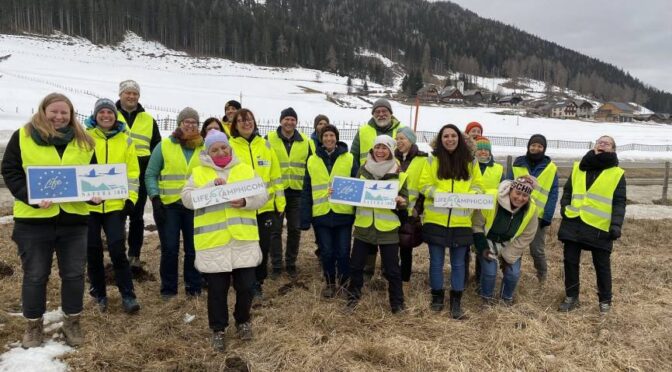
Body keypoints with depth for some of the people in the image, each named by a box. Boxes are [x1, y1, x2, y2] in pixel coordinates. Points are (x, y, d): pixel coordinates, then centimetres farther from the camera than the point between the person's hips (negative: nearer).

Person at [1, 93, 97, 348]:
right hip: (33, 219, -2)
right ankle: (33, 326, 26)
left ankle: (72, 323, 25)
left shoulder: (83, 141, 7)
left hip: (73, 219, 2)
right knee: (35, 276, 9)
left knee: (73, 274, 9)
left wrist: (95, 193, -7)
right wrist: (31, 196, -19)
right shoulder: (22, 137, -1)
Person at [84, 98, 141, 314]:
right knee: (93, 251, 8)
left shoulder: (125, 140, 6)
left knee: (117, 249, -4)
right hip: (88, 203, 1)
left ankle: (128, 295, 6)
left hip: (116, 204, 0)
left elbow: (132, 172, 6)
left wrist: (131, 199, -3)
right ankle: (99, 294, 24)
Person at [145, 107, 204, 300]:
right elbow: (150, 175, 2)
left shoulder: (204, 148, 5)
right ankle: (168, 288, 19)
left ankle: (193, 286, 22)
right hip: (168, 205, -1)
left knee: (193, 249, 8)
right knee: (169, 249, 4)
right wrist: (155, 199, -8)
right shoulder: (164, 146, 0)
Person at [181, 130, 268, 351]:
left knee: (246, 285, 8)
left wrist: (246, 201, -17)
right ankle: (218, 329, 26)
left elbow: (262, 195, 3)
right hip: (213, 242, -1)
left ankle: (243, 321, 33)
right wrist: (212, 186, -18)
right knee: (217, 289, 7)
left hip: (244, 240, 1)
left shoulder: (246, 170, 10)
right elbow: (187, 199, -7)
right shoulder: (198, 173, 6)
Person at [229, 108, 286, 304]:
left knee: (264, 246, 9)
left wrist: (279, 203, 6)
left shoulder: (265, 145, 5)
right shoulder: (229, 146, -3)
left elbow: (275, 176, 8)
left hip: (266, 206, 3)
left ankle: (258, 283, 27)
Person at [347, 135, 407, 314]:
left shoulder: (399, 174, -2)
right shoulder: (363, 170, 4)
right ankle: (353, 298, 29)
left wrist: (400, 201, -21)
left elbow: (405, 201, 1)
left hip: (387, 228, -2)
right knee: (356, 265, 10)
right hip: (364, 226, 2)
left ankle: (397, 303, 22)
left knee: (392, 269, 5)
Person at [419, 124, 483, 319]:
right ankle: (437, 296, 26)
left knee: (458, 263, 9)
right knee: (436, 262, 8)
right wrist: (439, 193, -17)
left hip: (461, 221, 1)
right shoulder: (433, 160, 1)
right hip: (436, 220, -1)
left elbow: (478, 185, 10)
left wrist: (470, 195, -11)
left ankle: (456, 301, 21)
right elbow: (424, 184, 1)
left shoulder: (470, 161, 6)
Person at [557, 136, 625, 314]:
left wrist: (616, 224, -15)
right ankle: (571, 297, 23)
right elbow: (567, 190, 17)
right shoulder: (578, 167, 12)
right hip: (573, 223, 3)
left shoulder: (617, 173, 2)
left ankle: (605, 300, 25)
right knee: (570, 261, 8)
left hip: (600, 227, -3)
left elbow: (619, 202, -3)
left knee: (602, 265, 7)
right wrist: (564, 207, 0)